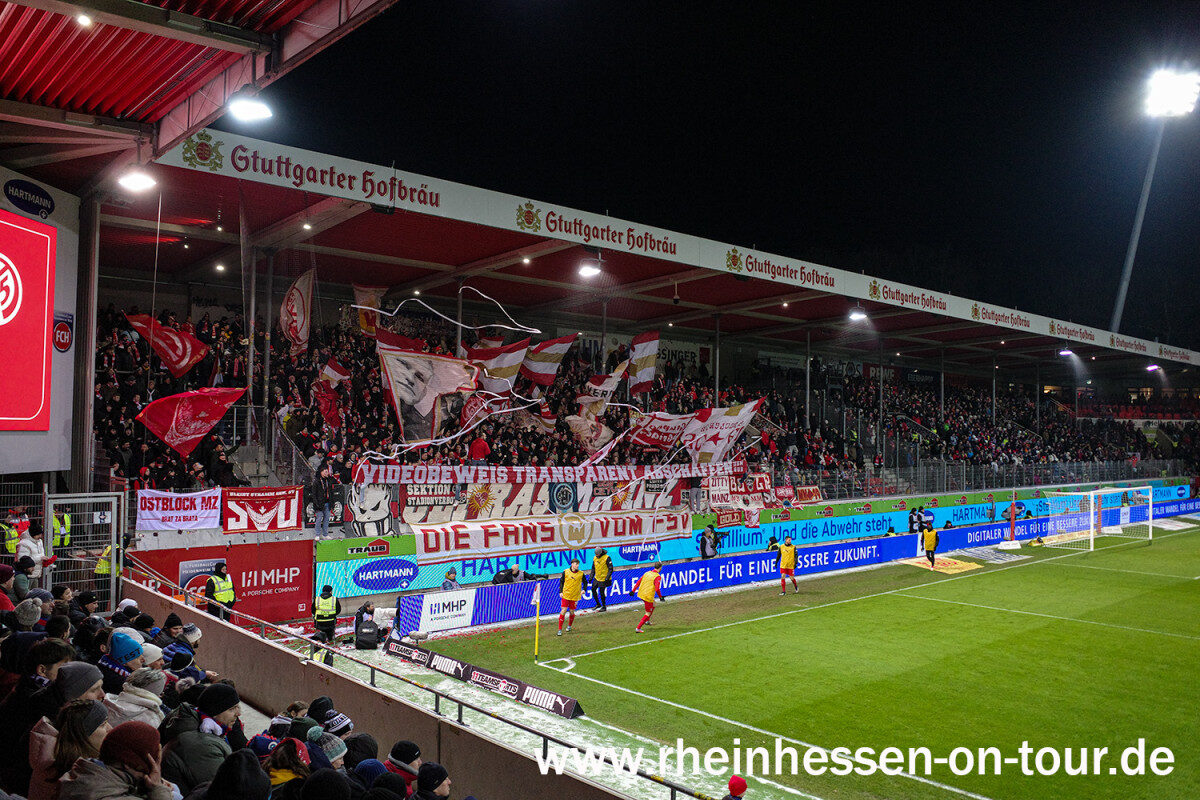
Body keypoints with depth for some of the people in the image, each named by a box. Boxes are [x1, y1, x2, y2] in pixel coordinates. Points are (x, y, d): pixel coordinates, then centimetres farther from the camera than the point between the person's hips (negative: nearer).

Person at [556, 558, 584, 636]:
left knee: (572, 611, 6)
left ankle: (569, 626, 33)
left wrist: (584, 590, -4)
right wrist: (560, 592, -2)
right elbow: (561, 582, 5)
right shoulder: (565, 572, -5)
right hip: (566, 595, -1)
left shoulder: (581, 574, -3)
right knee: (563, 611, -8)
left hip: (575, 596, 1)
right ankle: (560, 629, -3)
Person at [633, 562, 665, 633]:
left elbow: (638, 582, 12)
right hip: (648, 597, -8)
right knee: (648, 613, 5)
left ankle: (647, 621, 31)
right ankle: (638, 628, 0)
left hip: (640, 594, 8)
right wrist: (661, 597, -9)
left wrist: (633, 591, 19)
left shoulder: (647, 573, 9)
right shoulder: (658, 577, -12)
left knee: (653, 605, 30)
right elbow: (657, 589, -21)